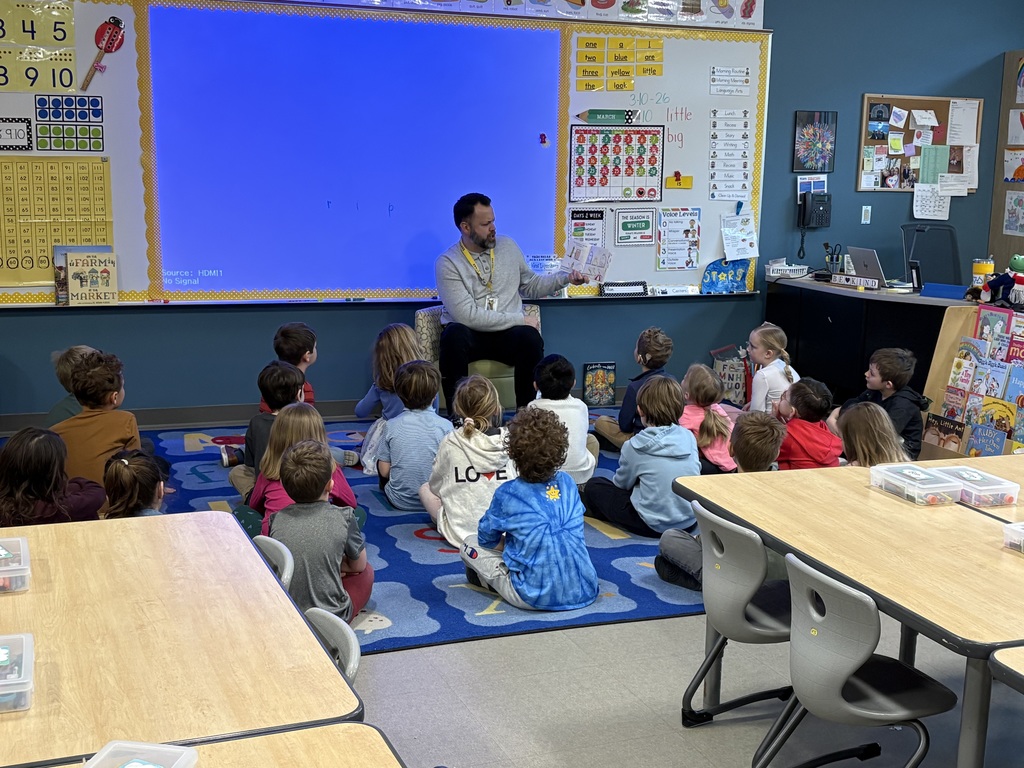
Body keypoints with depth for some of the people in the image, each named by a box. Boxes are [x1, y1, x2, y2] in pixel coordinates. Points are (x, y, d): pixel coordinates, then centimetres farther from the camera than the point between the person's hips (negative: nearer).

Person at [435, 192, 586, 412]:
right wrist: (519, 319, -15)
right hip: (469, 335, -3)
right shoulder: (447, 263, -7)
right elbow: (468, 316, -18)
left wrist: (566, 278, 8)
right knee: (454, 336, -38)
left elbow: (530, 285, 25)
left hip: (507, 334, 3)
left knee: (530, 338, -31)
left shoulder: (508, 246, 11)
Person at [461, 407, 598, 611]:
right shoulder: (568, 483, 6)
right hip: (584, 592, 4)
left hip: (537, 596, -4)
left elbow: (487, 538, 8)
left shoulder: (507, 494, -5)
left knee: (470, 543, 11)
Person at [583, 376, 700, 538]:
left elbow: (621, 483, 3)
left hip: (654, 525, -6)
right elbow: (695, 472, 12)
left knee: (594, 486, 11)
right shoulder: (689, 437, -2)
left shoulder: (635, 446, -12)